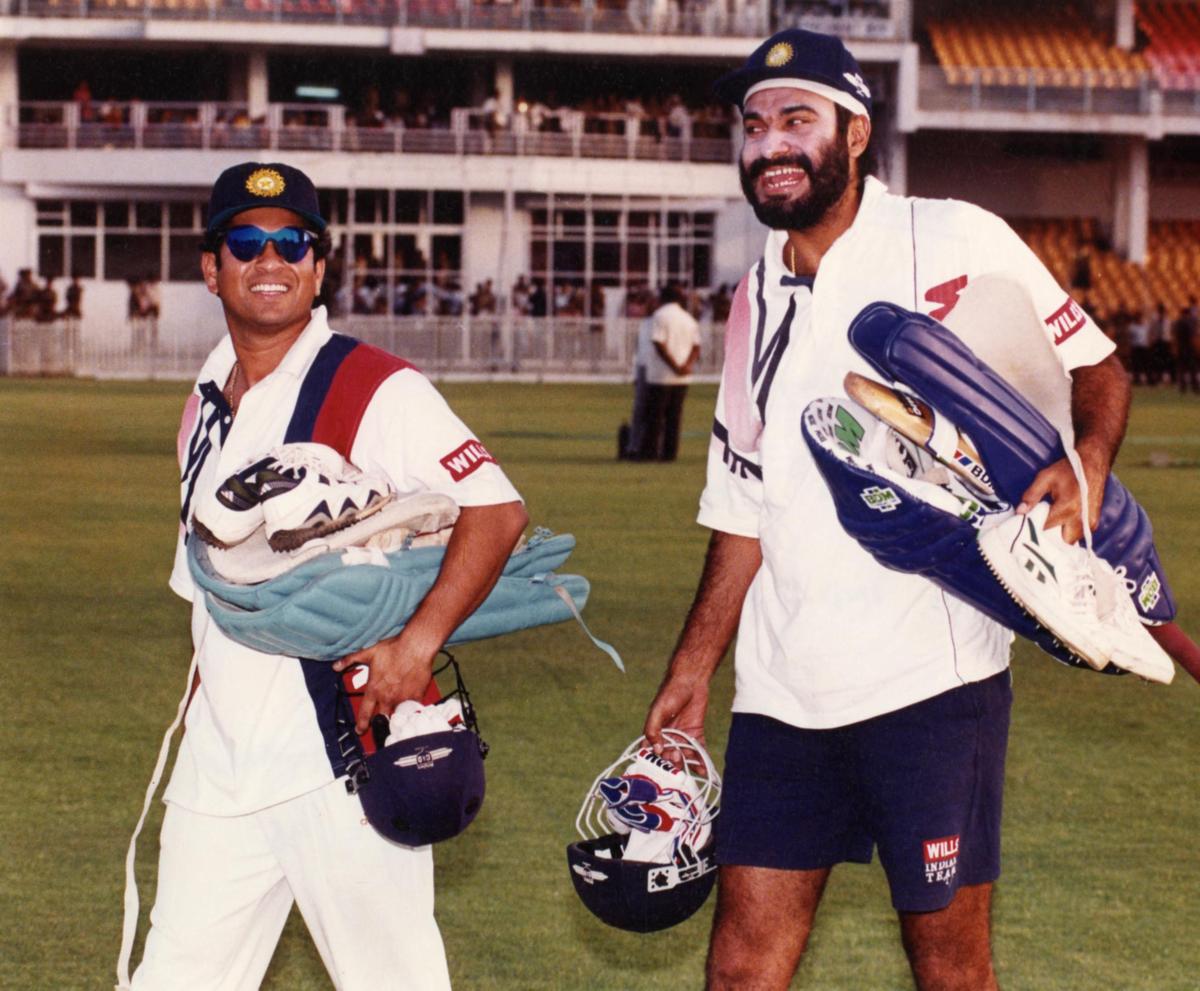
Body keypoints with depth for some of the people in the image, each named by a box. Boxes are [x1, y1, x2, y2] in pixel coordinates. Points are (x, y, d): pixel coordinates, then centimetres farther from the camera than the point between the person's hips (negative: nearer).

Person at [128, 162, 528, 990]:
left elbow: (497, 510, -17)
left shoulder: (378, 392, -9)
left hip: (341, 761, -7)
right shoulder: (206, 405, 15)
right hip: (219, 760, 7)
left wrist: (418, 644, -23)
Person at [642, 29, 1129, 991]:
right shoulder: (759, 304, 14)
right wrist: (692, 670, 17)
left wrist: (1082, 469, -17)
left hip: (931, 672, -5)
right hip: (784, 688, 5)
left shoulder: (955, 242, -2)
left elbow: (1098, 369, 3)